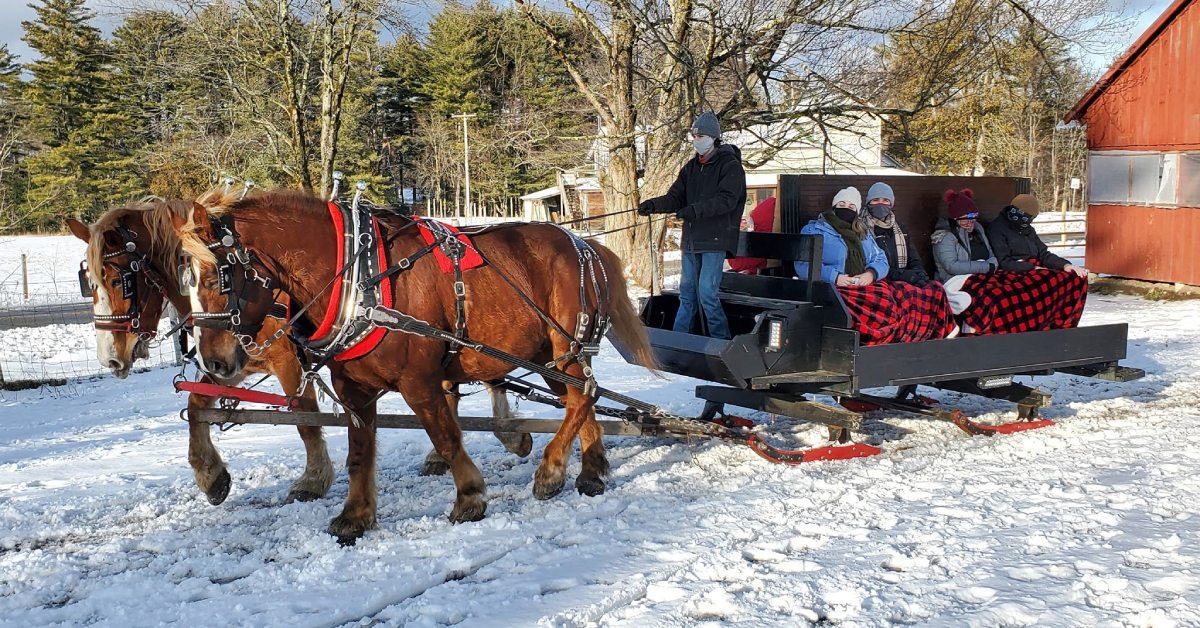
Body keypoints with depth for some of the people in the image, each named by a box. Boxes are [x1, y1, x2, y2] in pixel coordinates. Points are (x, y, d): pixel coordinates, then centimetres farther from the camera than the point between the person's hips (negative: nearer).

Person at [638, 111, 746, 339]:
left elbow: (726, 200, -19)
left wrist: (695, 209, -31)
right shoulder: (691, 167, 16)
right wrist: (653, 205, -11)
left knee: (707, 292, -12)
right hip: (691, 239, 7)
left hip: (715, 240, -7)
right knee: (687, 293, 11)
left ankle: (721, 340, 1)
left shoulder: (730, 166, -6)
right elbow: (675, 198, 10)